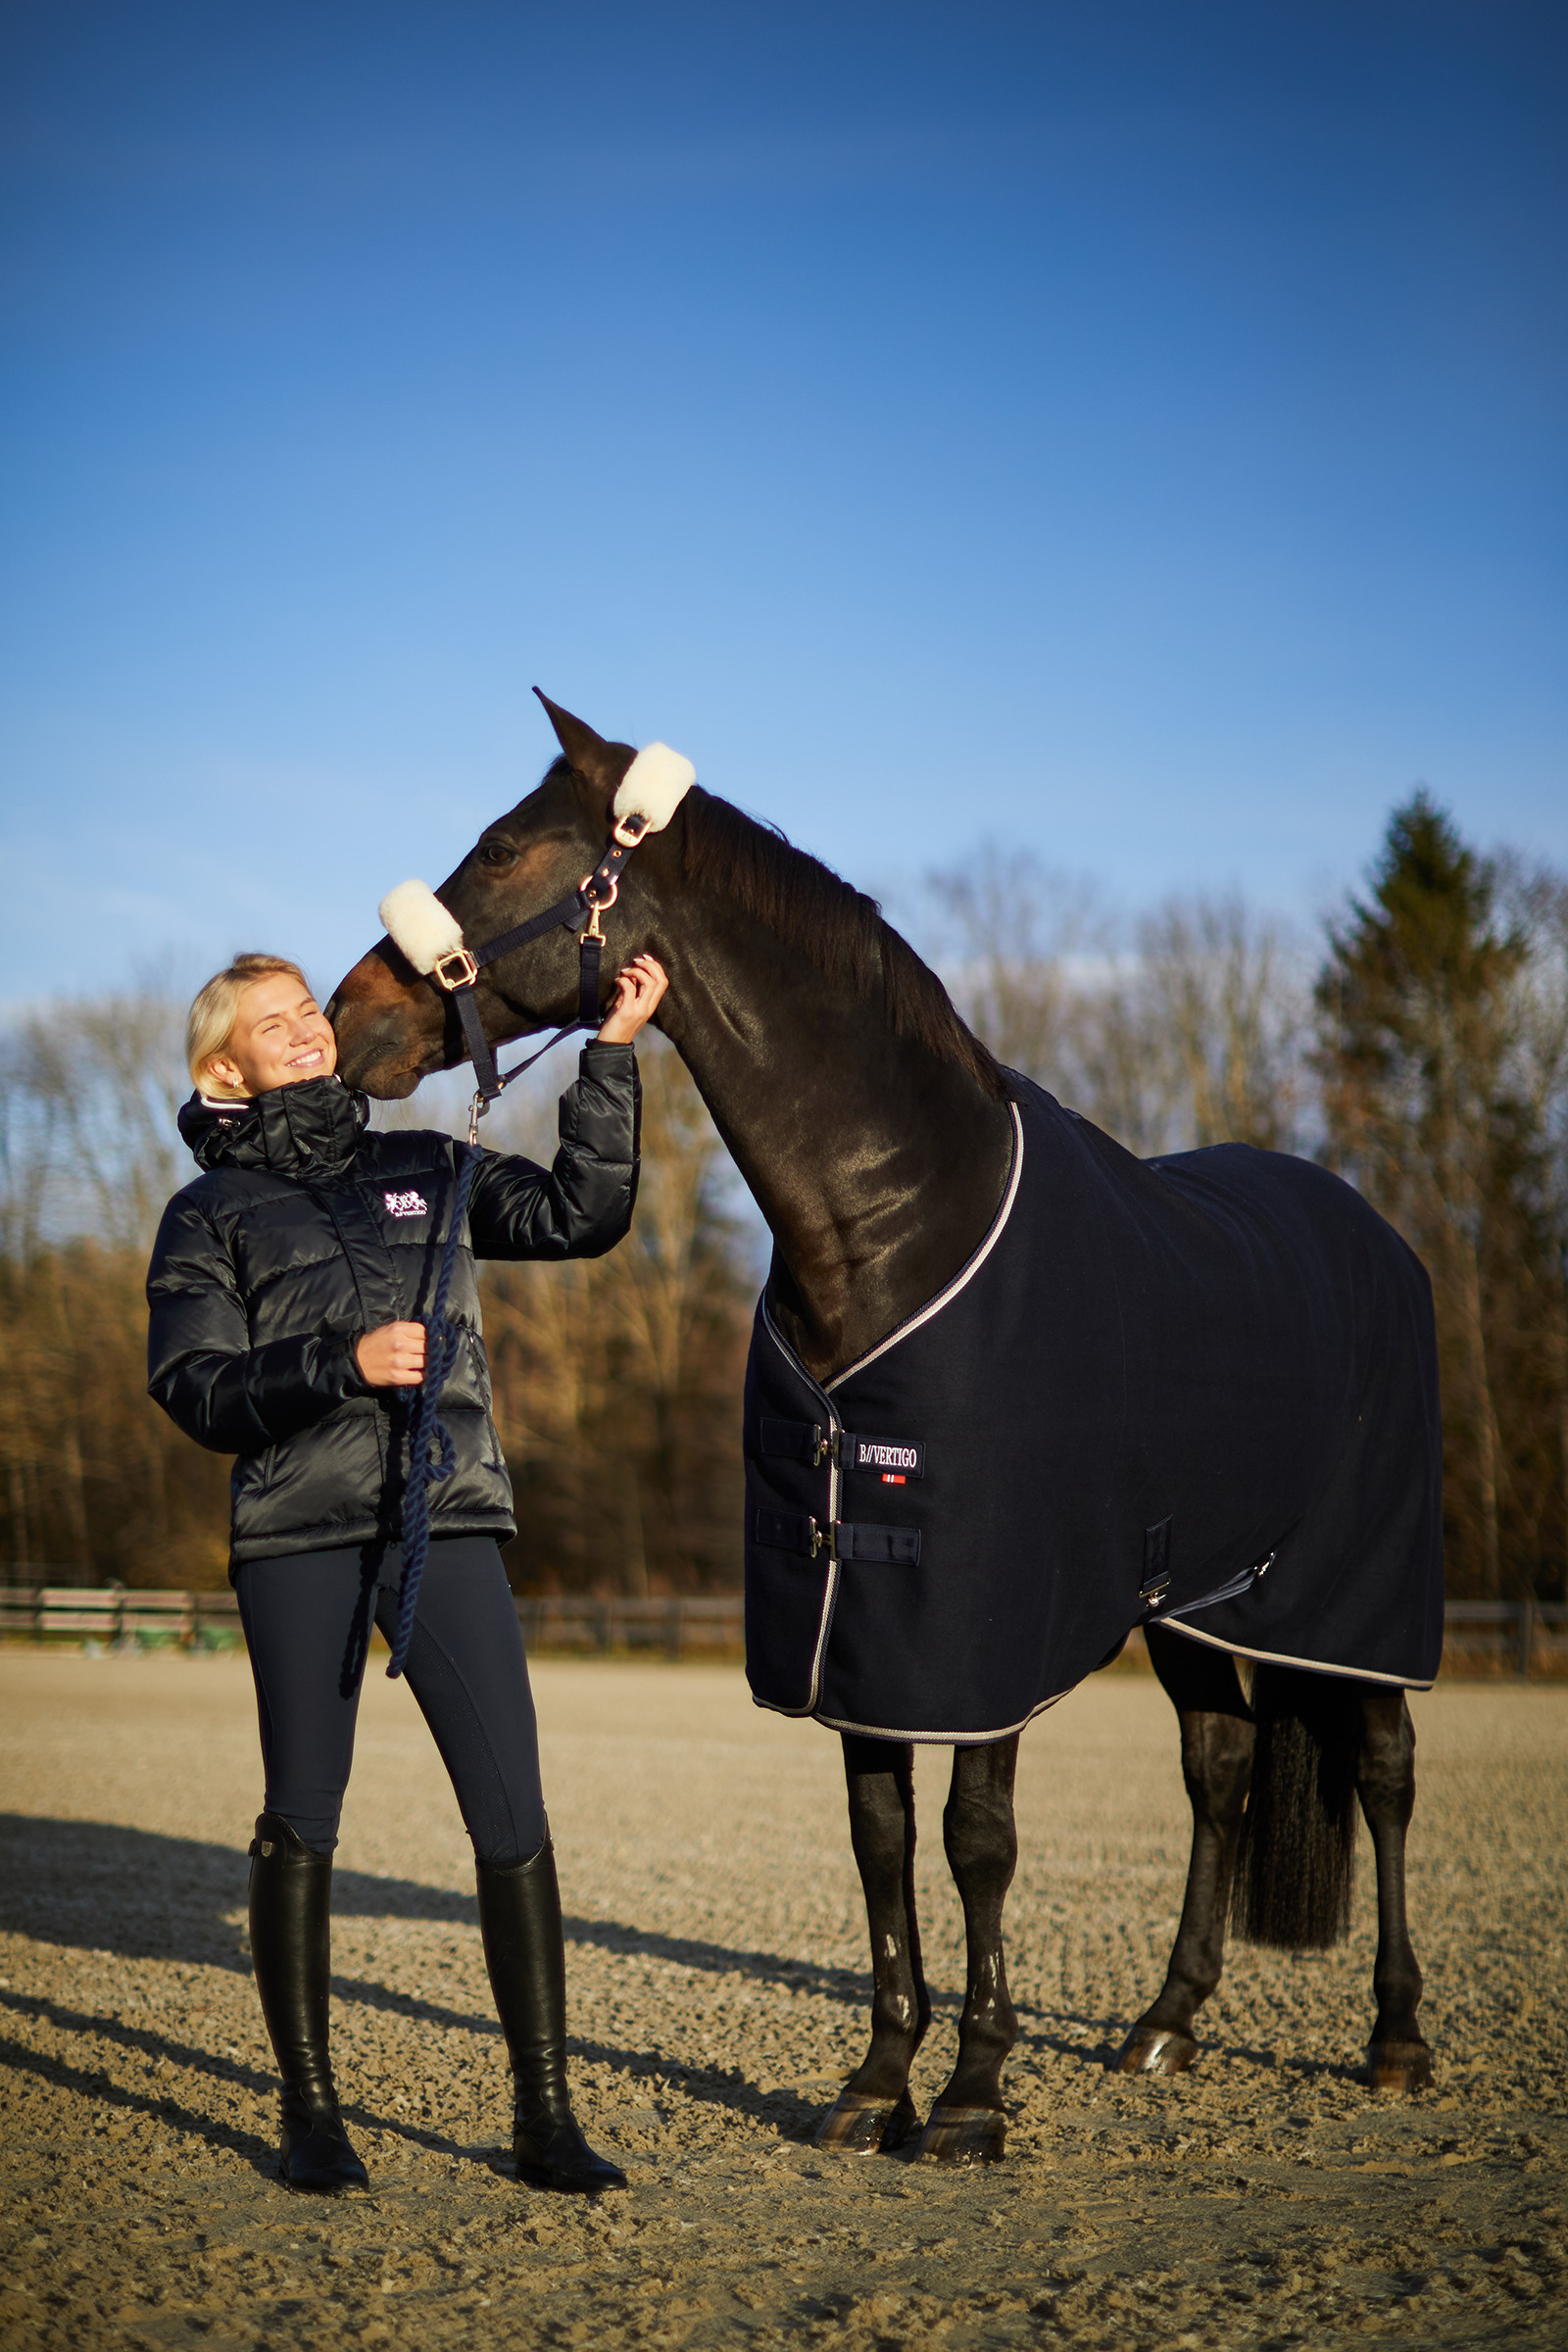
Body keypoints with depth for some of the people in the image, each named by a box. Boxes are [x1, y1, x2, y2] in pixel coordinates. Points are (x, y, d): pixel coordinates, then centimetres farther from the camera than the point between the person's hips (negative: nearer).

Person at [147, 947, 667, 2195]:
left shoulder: (426, 1167, 17)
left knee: (514, 1816, -5)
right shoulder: (211, 1214, 9)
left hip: (448, 1519, 2)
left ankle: (546, 2115, 3)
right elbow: (198, 1391, -1)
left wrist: (613, 1056, 0)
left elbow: (579, 1215, 6)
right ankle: (310, 2112, 18)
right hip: (298, 1537, -2)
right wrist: (340, 1365, -16)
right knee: (303, 1819, 4)